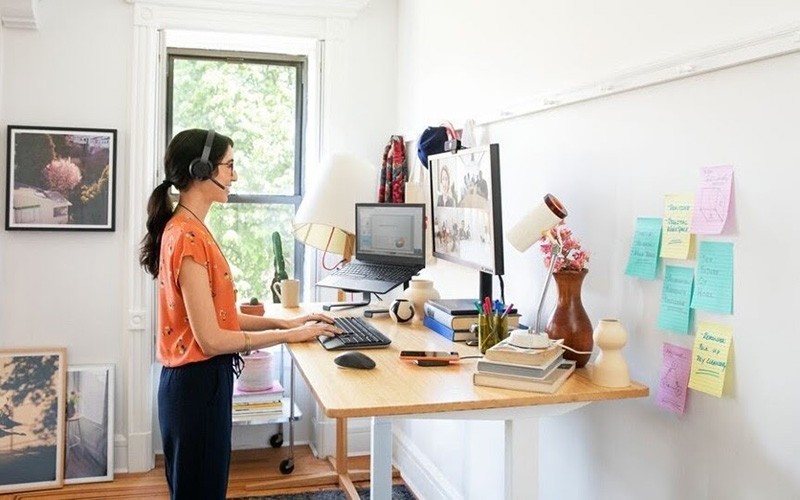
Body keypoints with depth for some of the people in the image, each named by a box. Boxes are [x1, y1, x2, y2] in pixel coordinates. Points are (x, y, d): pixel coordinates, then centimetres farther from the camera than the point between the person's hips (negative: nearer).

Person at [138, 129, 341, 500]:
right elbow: (212, 339, -23)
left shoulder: (186, 230, 8)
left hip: (196, 382, 10)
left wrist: (284, 321, 6)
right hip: (198, 385, -10)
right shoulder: (189, 237, -22)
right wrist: (290, 335, -15)